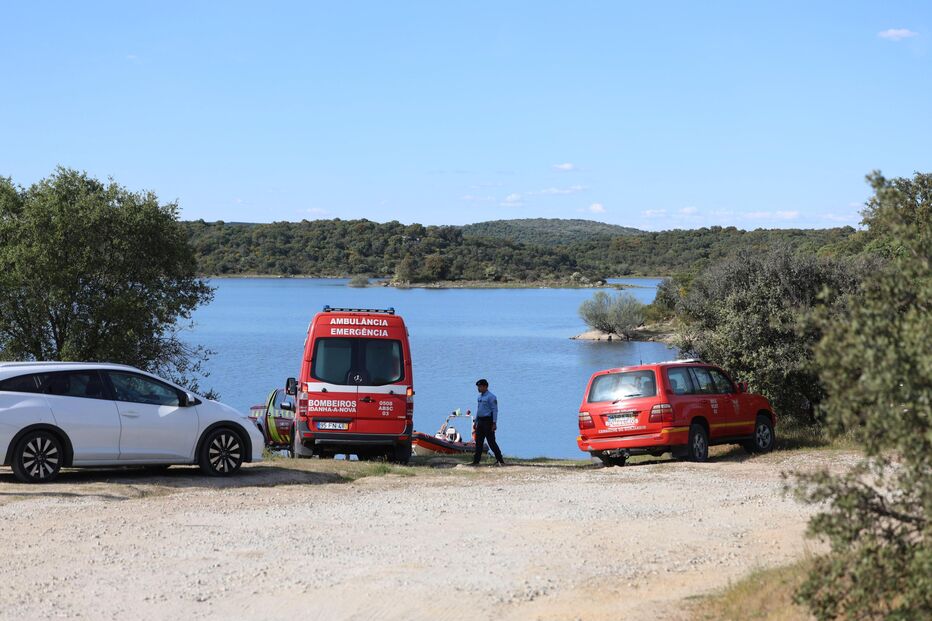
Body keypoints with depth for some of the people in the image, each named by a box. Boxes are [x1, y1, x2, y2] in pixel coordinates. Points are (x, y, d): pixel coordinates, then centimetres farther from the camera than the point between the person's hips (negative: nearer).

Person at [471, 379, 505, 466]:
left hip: (488, 421, -8)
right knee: (478, 442, 9)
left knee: (491, 442, -8)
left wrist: (494, 423, -20)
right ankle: (476, 461, 14)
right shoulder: (480, 397, 14)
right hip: (480, 421, 8)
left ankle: (500, 460, -3)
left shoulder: (491, 397, -12)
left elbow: (495, 410, -15)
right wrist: (475, 422, 19)